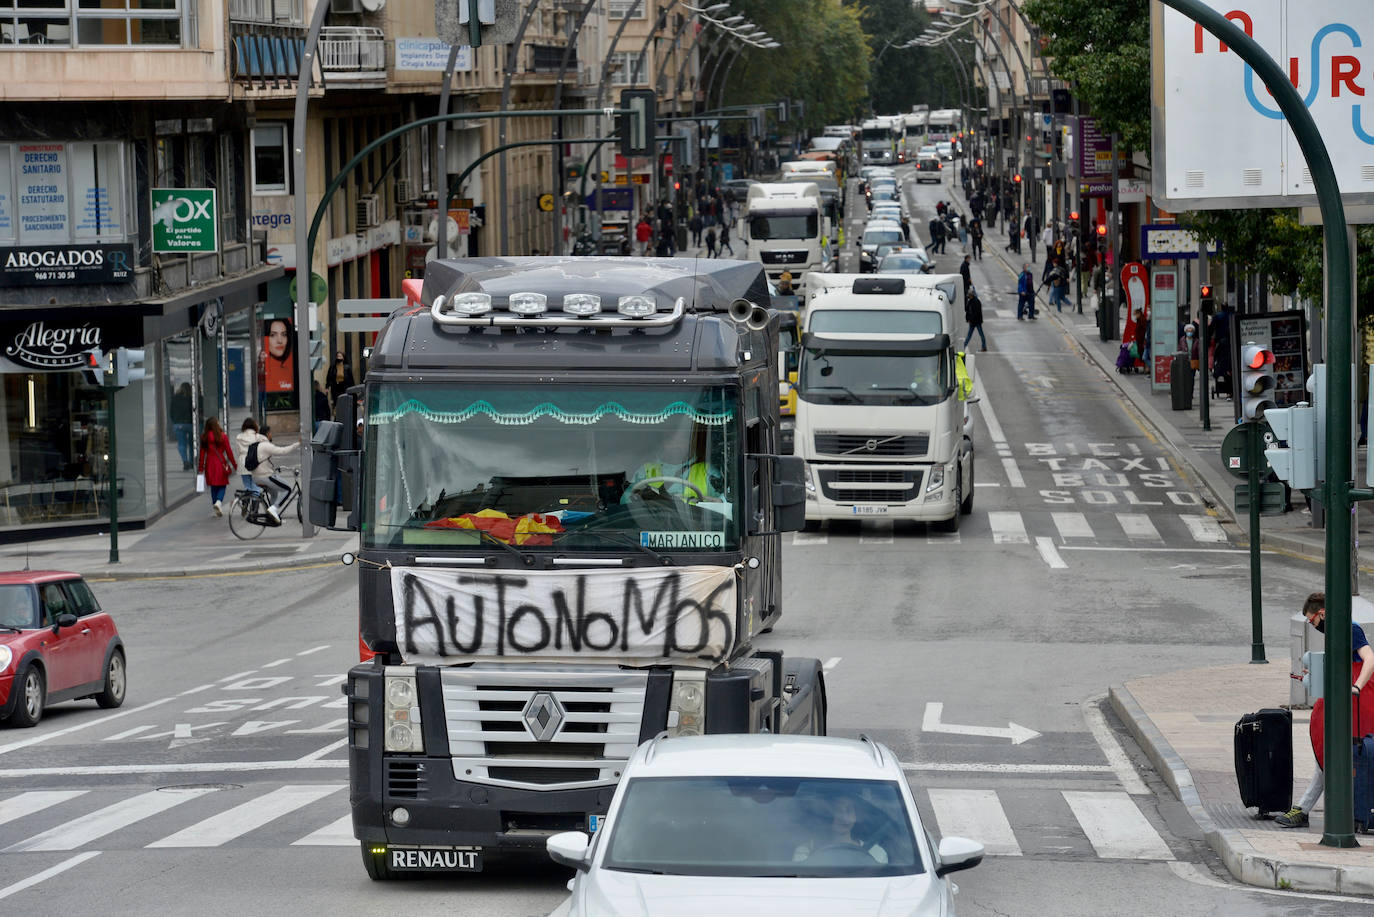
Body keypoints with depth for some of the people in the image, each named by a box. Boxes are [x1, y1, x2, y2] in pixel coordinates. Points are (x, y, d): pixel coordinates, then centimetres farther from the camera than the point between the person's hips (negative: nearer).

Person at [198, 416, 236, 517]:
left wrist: (201, 468, 7)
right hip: (220, 463, -3)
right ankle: (219, 501, -19)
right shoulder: (223, 436, -8)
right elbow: (229, 452, -4)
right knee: (222, 485, 7)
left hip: (210, 463, 3)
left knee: (213, 486, 13)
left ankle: (217, 509, 16)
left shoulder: (204, 437, -1)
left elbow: (202, 453, 2)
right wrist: (235, 465, 6)